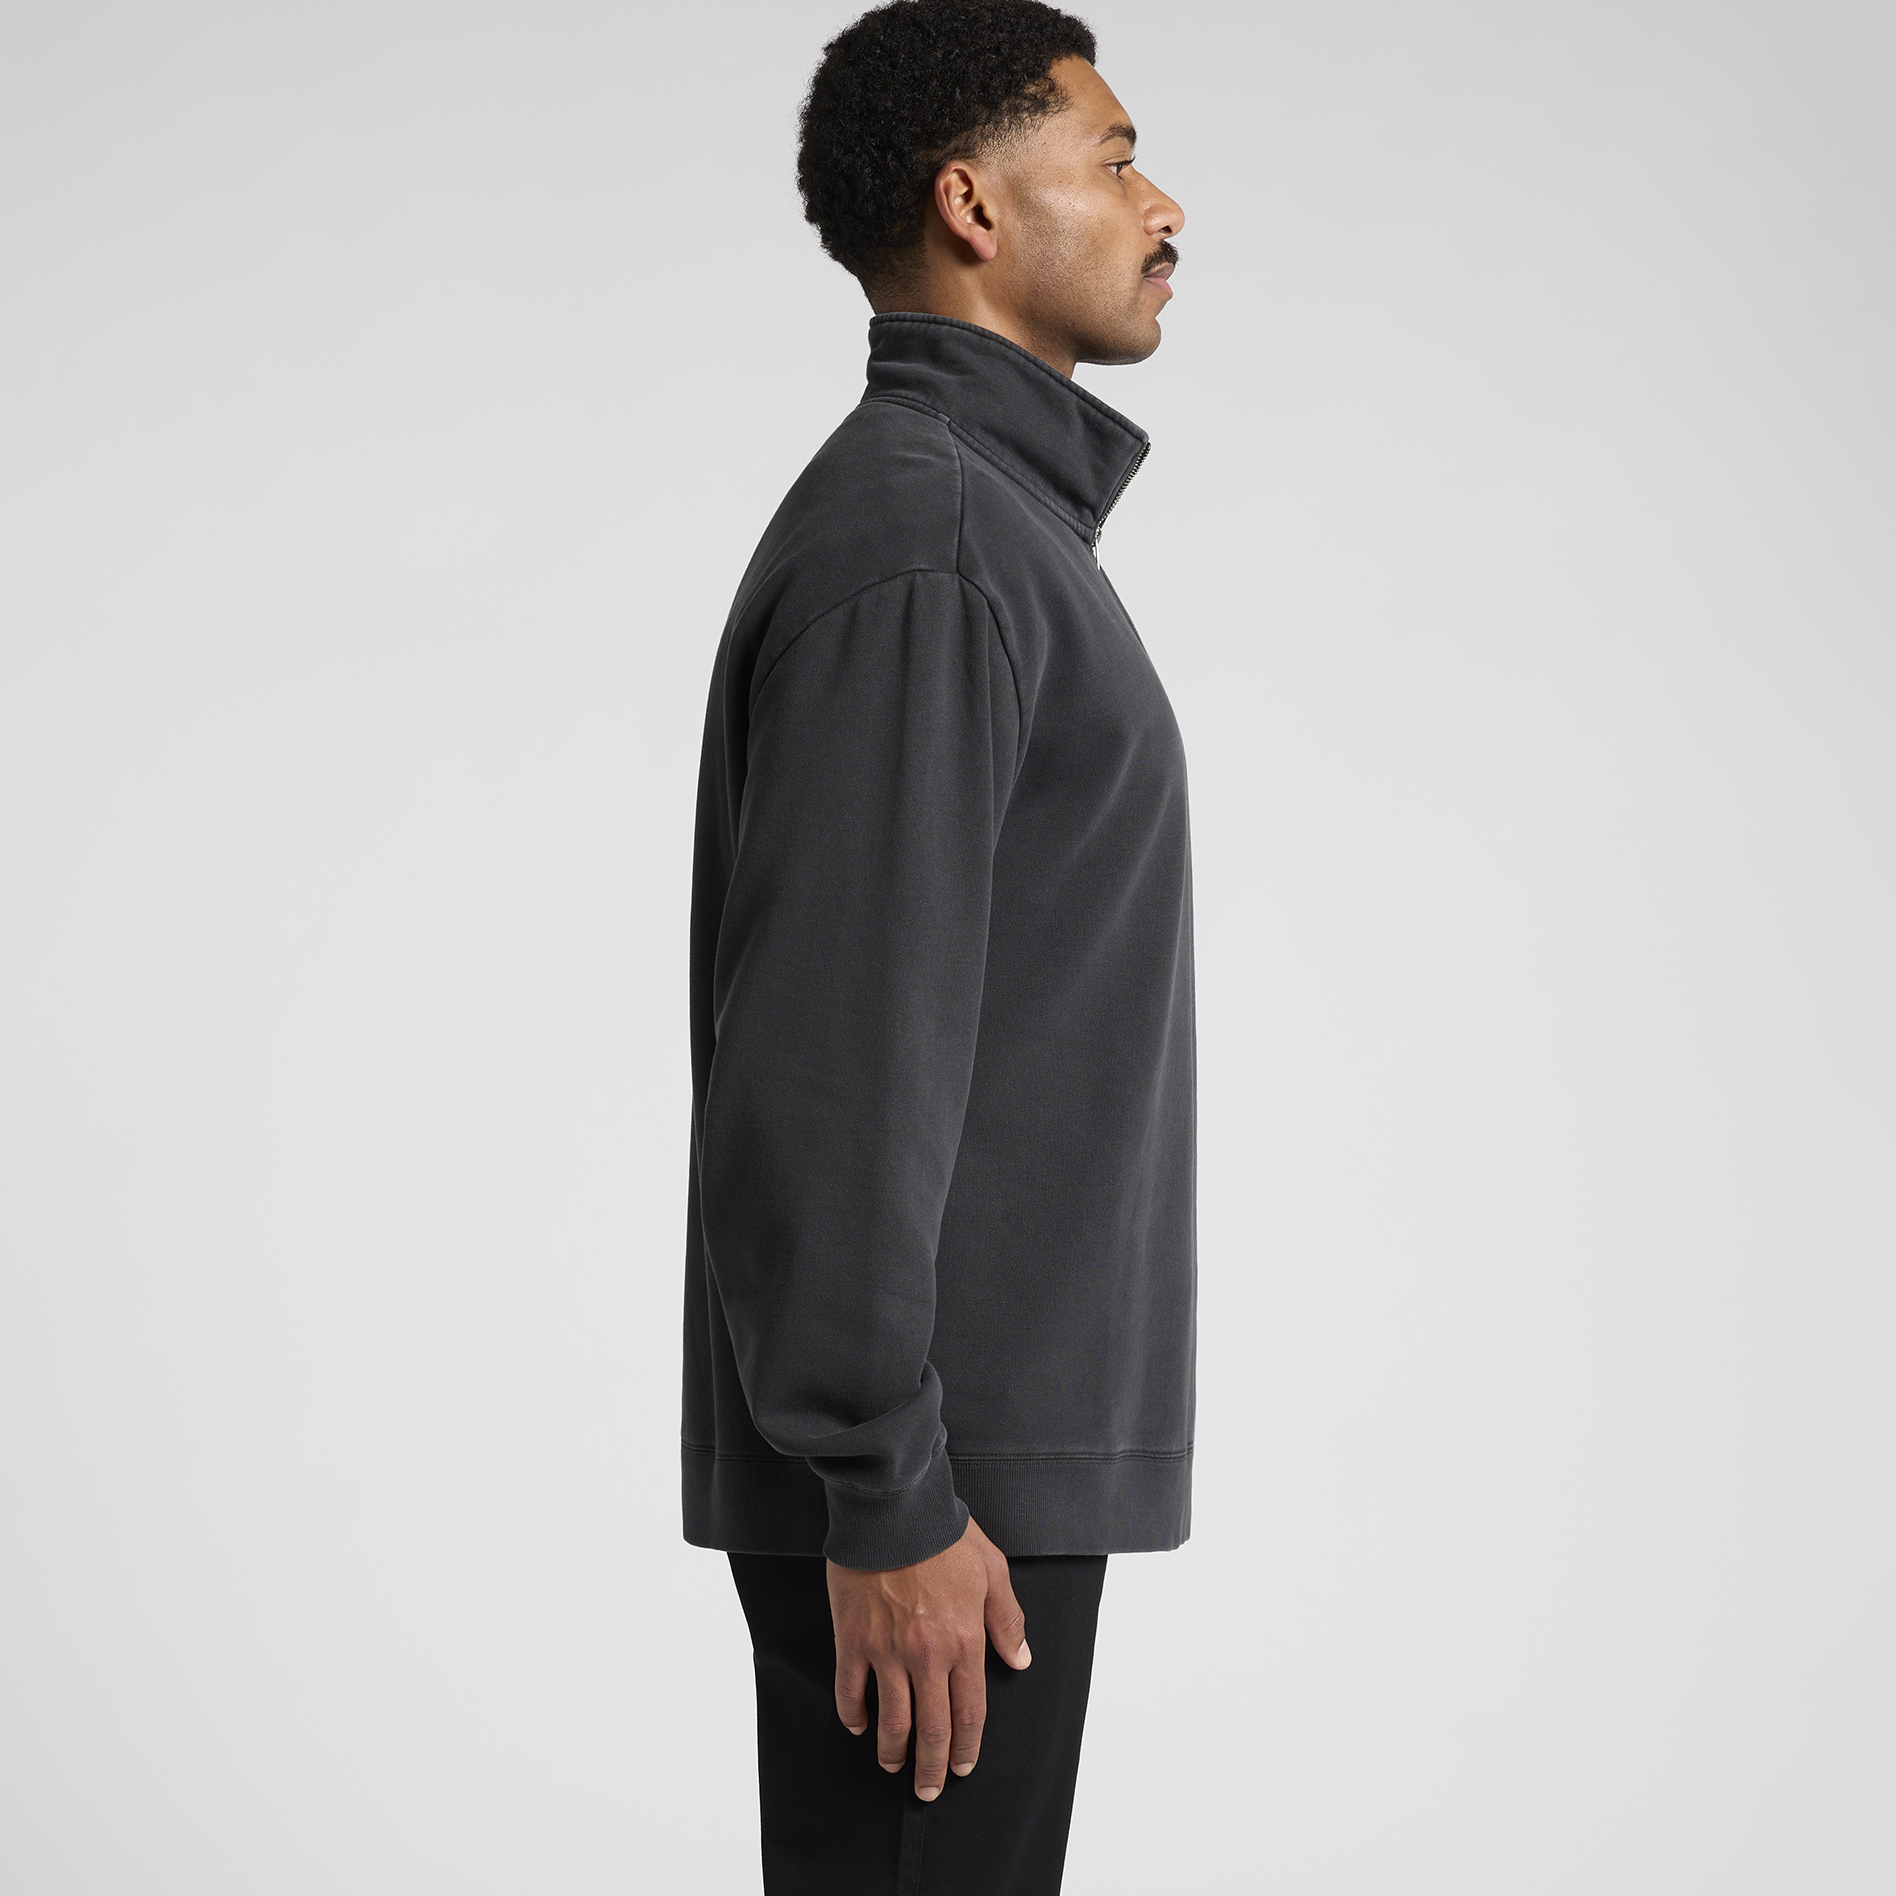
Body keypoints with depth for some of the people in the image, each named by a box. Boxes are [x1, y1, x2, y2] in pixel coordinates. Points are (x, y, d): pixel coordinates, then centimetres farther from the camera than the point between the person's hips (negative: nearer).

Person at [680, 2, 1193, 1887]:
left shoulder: (953, 526, 17)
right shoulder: (915, 544, -16)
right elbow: (831, 1048, -23)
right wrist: (888, 1501, -23)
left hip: (972, 1441, 10)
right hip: (935, 1466, -10)